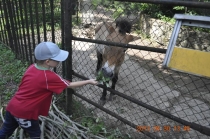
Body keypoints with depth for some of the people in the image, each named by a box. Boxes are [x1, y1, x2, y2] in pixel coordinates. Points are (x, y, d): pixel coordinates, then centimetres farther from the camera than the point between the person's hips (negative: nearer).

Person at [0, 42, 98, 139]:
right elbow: (70, 85, -15)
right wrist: (89, 81, -7)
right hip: (25, 113, -7)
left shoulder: (32, 67, -4)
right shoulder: (49, 77, -24)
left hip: (12, 107, 7)